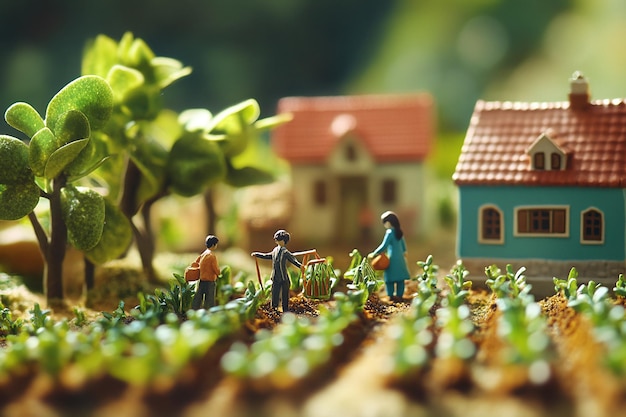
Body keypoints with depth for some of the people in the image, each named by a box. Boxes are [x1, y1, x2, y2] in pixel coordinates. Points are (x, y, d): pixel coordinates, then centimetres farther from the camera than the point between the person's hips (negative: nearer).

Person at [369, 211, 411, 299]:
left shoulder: (390, 232, -18)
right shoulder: (399, 231, 5)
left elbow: (384, 246, -19)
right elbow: (403, 243, 20)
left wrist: (374, 254, -11)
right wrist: (404, 251, 39)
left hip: (392, 258, -8)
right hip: (400, 258, 8)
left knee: (390, 278, 0)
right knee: (400, 277, 11)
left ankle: (391, 295, 1)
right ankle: (400, 295, 17)